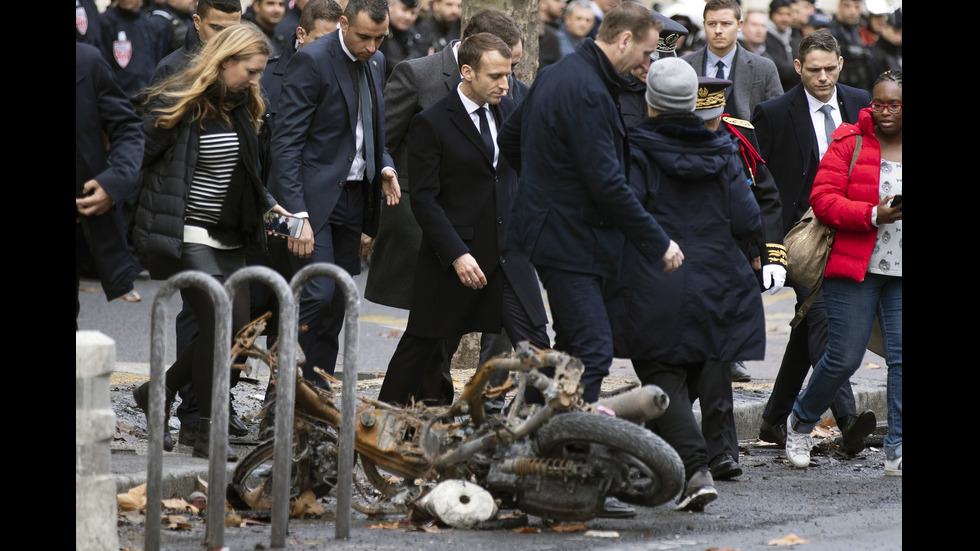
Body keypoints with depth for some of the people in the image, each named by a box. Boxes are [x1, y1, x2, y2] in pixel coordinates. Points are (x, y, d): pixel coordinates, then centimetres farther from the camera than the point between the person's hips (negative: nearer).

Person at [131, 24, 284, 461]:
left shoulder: (243, 109, 11)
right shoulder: (175, 103, -11)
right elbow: (138, 161, -11)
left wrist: (266, 205, 8)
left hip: (227, 240, 8)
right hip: (182, 238, -8)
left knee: (236, 328, 4)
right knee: (221, 320, -15)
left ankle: (158, 392, 23)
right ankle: (207, 432, -6)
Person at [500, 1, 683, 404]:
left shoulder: (556, 75, 12)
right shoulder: (588, 92, -21)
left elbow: (509, 138, 24)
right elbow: (607, 183, -24)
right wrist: (658, 243, -20)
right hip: (571, 240, -11)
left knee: (573, 348, 16)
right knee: (593, 350, -13)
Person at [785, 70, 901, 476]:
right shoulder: (850, 143, -1)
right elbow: (823, 199, -7)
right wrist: (873, 214, -18)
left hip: (901, 275, 3)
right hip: (854, 270, -3)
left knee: (901, 357, -5)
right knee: (844, 358, -2)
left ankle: (897, 450, 0)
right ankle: (801, 420, 25)